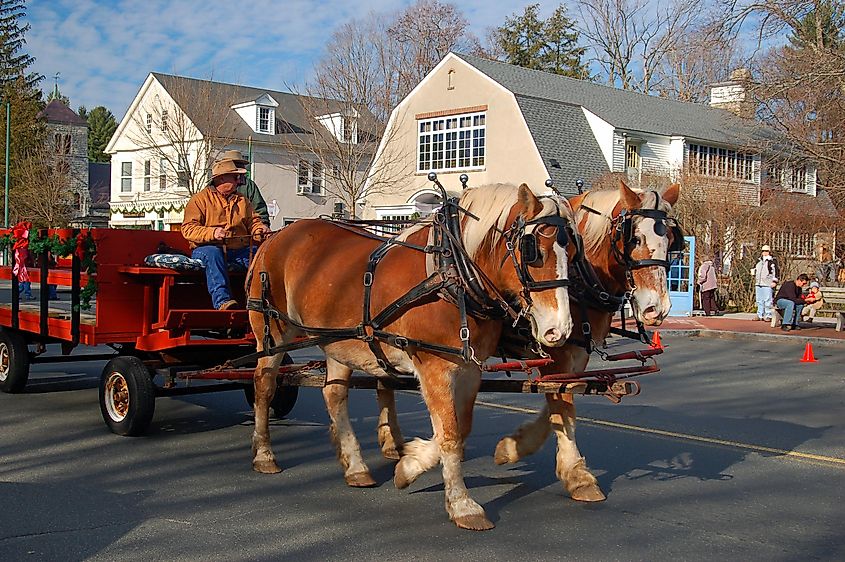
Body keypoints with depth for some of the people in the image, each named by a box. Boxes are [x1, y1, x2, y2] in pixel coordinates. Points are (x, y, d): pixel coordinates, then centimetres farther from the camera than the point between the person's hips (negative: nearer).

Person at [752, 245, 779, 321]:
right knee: (759, 301, 9)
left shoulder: (772, 261, 0)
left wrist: (774, 281, -14)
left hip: (767, 285, -7)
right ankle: (760, 315, 14)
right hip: (758, 284, 7)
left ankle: (768, 316, -5)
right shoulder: (759, 261, 20)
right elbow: (754, 269, 34)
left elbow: (775, 271, -7)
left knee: (767, 301, -8)